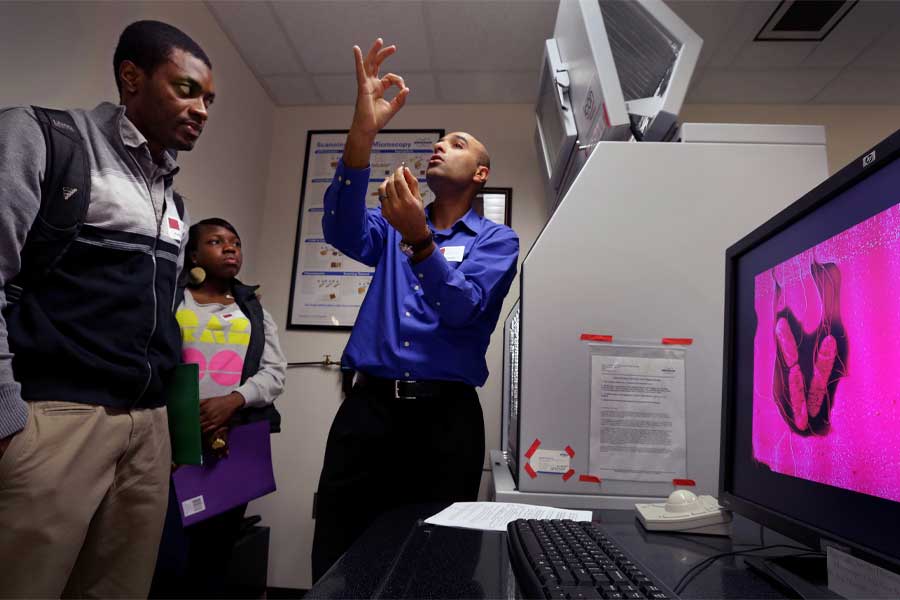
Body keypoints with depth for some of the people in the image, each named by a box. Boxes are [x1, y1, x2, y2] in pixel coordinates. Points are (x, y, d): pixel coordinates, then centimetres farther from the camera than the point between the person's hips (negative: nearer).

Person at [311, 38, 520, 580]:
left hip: (445, 414, -2)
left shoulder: (497, 239, 5)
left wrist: (419, 240, -29)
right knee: (337, 559, 8)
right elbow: (344, 233, -9)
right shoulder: (394, 222, 14)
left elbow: (462, 308, -13)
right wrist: (363, 133, -21)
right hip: (367, 405, 3)